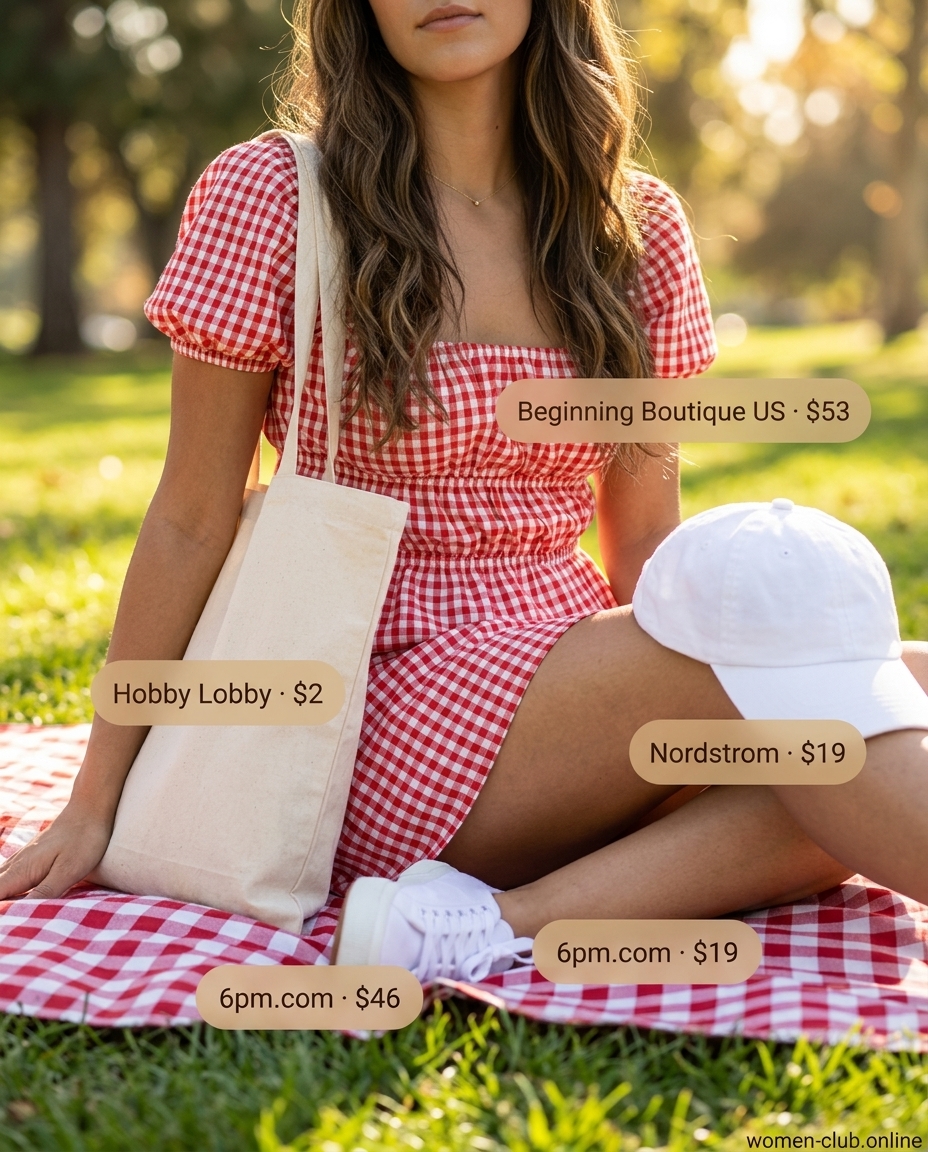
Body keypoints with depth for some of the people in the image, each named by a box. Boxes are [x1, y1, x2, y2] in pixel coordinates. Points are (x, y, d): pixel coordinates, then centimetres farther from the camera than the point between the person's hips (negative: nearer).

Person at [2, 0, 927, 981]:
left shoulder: (636, 227, 8)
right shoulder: (270, 199, -4)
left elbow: (643, 538, 11)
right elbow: (189, 527, -2)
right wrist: (94, 808, 0)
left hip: (574, 689, 6)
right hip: (393, 715, -5)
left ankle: (511, 918, -26)